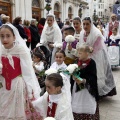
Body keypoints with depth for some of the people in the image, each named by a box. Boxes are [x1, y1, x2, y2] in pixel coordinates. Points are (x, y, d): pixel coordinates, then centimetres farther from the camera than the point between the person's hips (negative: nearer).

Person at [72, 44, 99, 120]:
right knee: (77, 107, 15)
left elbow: (93, 77, -20)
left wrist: (84, 80, -32)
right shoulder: (79, 61, 2)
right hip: (77, 86, 6)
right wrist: (74, 76, -10)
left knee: (87, 108, 6)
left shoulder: (91, 63, -16)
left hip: (87, 87, -6)